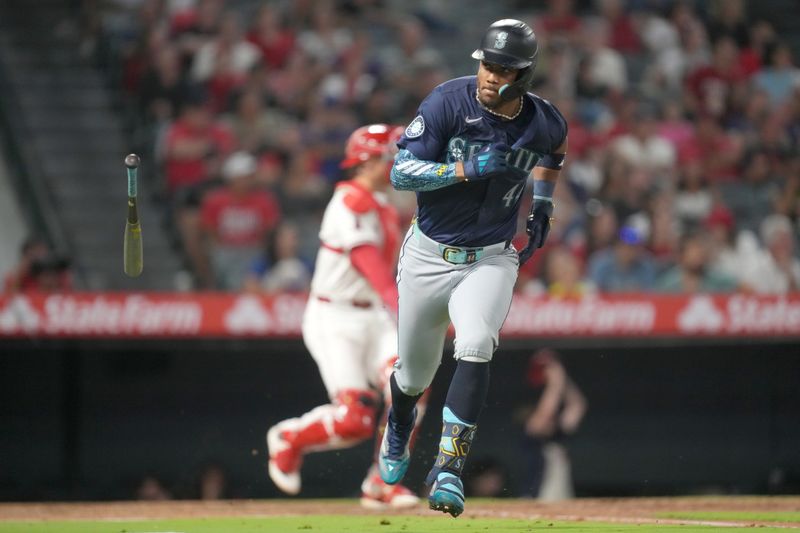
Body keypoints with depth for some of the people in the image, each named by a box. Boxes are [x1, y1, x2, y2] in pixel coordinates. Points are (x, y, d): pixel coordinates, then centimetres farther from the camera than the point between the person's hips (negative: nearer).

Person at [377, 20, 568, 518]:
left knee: (475, 346, -28)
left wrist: (543, 201, 11)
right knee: (415, 373, 14)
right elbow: (402, 172, -20)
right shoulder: (450, 101, -17)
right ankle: (400, 424, 51)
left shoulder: (544, 121, -8)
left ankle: (449, 470, -25)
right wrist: (467, 169, -30)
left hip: (491, 261, 0)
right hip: (429, 256, 0)